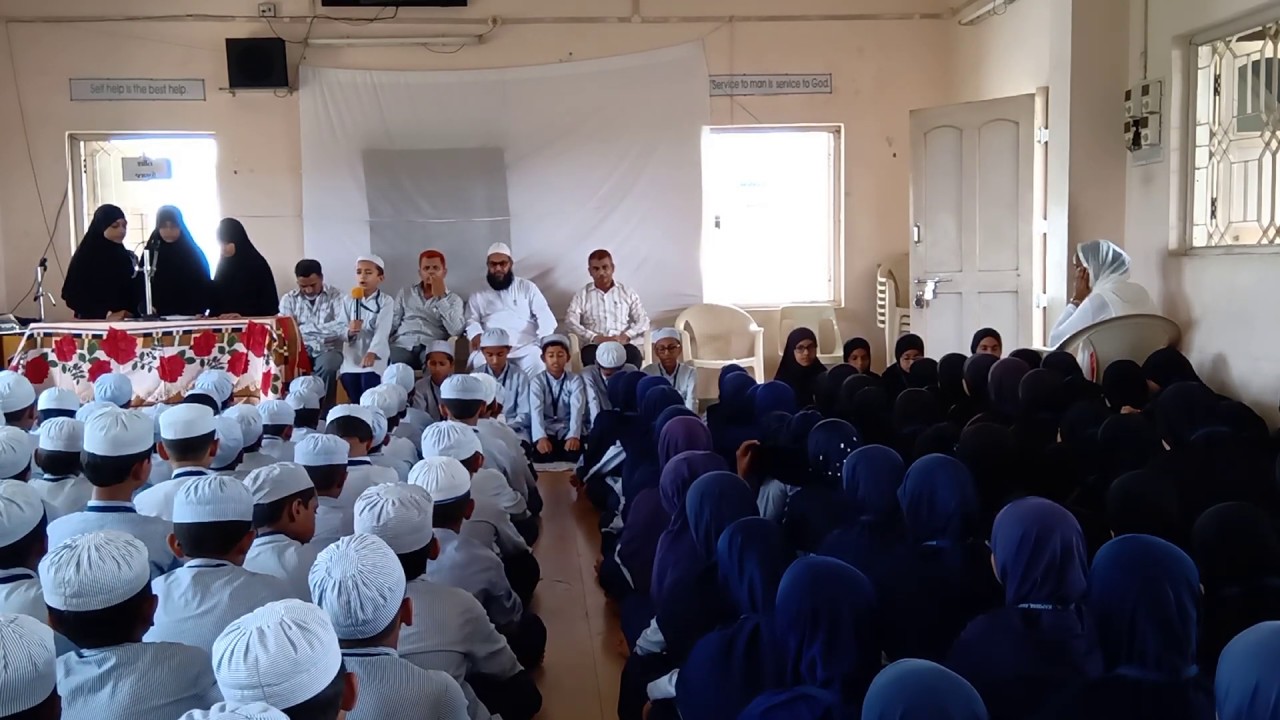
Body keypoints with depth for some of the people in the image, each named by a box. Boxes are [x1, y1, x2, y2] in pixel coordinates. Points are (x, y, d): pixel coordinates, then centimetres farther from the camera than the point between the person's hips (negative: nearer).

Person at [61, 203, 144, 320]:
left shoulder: (128, 257, 11)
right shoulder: (85, 257, -2)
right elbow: (72, 295, -7)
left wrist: (146, 309, -9)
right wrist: (106, 315, -18)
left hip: (126, 321, 4)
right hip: (95, 322, -4)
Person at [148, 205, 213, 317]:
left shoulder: (194, 253, 4)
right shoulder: (150, 252, 7)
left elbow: (205, 285, 0)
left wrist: (200, 311, -17)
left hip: (190, 316, -1)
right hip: (159, 317, 1)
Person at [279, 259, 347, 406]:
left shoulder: (338, 297, 0)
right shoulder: (289, 299, 9)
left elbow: (341, 327, -14)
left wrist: (303, 328, -18)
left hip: (328, 349, -2)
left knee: (327, 365, -36)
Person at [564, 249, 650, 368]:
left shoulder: (627, 293, 17)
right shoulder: (581, 295, 13)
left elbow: (643, 320, 9)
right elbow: (570, 322, -1)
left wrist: (626, 336, -11)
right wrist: (595, 338, -16)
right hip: (594, 346, -1)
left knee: (634, 354, -35)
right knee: (589, 356, -38)